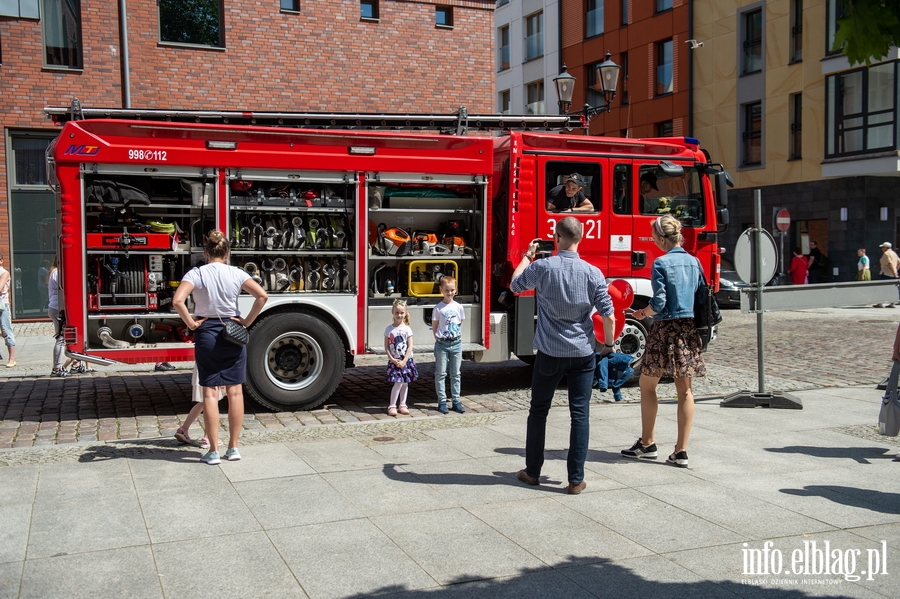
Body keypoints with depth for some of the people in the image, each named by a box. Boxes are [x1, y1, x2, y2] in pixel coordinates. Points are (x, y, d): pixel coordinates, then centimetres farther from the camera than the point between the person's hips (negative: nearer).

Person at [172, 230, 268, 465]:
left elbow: (177, 300, -20)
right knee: (235, 391, 7)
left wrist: (191, 323, -8)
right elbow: (262, 296, -11)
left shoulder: (196, 274, -5)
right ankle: (233, 448, 12)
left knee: (210, 392, 3)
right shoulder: (236, 273, -1)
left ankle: (214, 451, 5)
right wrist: (247, 321, -3)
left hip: (206, 333, -1)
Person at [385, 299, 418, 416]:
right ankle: (392, 406, -2)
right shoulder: (389, 329, -1)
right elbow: (386, 347, -1)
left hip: (406, 360, 2)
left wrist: (404, 361, -12)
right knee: (398, 383, -10)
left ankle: (402, 405, 20)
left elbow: (410, 347, -4)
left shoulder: (407, 329, -1)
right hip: (394, 361, -2)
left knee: (405, 383, 8)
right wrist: (392, 359, -12)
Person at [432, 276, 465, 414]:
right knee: (441, 373, 1)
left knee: (455, 374, 7)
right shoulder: (438, 308, -4)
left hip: (456, 343, 3)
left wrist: (457, 338, 6)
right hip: (442, 344, -3)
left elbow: (460, 324, 13)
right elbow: (434, 327, 1)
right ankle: (442, 401, 6)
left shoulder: (459, 307, 4)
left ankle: (456, 401, 13)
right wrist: (439, 340, -3)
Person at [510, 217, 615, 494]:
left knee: (538, 411, 14)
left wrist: (527, 257, 23)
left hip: (549, 353, 0)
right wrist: (608, 346, 11)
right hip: (583, 354, 1)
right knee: (580, 414, 5)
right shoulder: (593, 273, -7)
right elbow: (609, 316, -5)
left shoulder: (542, 267, -10)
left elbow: (515, 285, 9)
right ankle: (576, 479, 7)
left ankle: (532, 472, 23)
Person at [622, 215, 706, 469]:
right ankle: (681, 451, 9)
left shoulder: (661, 263, -11)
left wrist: (643, 313, 4)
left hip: (666, 328, -6)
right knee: (685, 390, 8)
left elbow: (659, 303, -14)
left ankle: (647, 443, 19)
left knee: (647, 384, 11)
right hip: (690, 329, 6)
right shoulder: (694, 261, 7)